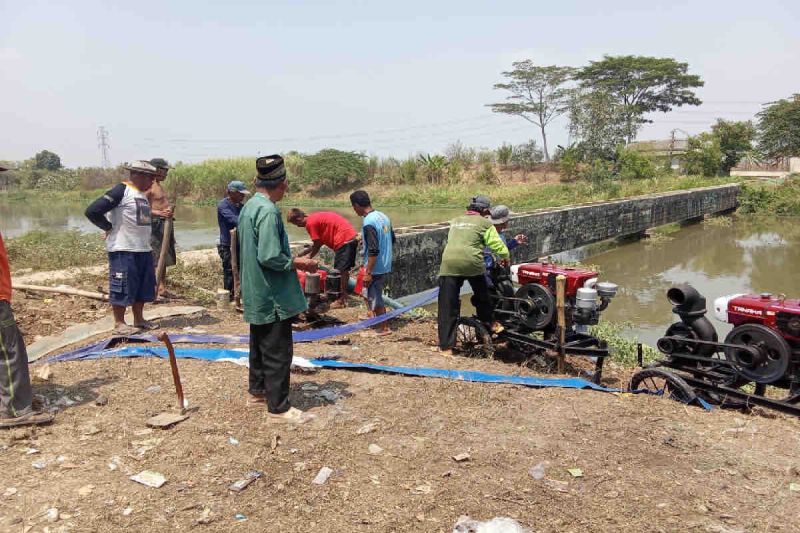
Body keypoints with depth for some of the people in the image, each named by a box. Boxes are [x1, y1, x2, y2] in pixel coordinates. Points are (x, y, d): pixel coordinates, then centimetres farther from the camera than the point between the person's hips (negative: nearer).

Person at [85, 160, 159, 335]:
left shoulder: (142, 195, 13)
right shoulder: (121, 191, -13)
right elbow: (92, 211, -18)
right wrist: (109, 227, -8)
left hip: (144, 249, 9)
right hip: (123, 250, -9)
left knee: (144, 286, 13)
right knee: (122, 287, 0)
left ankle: (139, 319, 25)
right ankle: (119, 324, 9)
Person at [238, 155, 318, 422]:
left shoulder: (249, 207, 9)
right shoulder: (268, 211, -21)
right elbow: (270, 257, -26)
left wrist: (292, 258, 17)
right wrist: (298, 263, -12)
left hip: (256, 294, 10)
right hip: (273, 296, -10)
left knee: (259, 344, 21)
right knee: (278, 351, -1)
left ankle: (257, 391, 35)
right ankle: (278, 407, 7)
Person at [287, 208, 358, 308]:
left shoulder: (310, 223, -9)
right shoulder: (315, 217, 19)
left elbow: (317, 246, -4)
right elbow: (319, 243, 22)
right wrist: (301, 254, 27)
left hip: (344, 240, -9)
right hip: (352, 236, 9)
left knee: (341, 270, -2)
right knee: (344, 269, 17)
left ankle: (343, 300, 4)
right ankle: (344, 295, 27)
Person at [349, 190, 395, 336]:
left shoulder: (368, 223, -21)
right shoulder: (383, 216, 5)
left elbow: (373, 251, -25)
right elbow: (393, 239, 15)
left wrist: (368, 273, -20)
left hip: (376, 268, -8)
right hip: (386, 266, 8)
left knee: (375, 298, 5)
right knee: (374, 295, 23)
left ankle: (384, 328, 15)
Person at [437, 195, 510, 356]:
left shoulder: (455, 221, 25)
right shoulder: (484, 223, 11)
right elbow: (496, 244, 8)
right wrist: (505, 256, 26)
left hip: (449, 264, 3)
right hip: (472, 263, -3)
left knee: (448, 307, 4)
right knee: (481, 295, 26)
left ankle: (446, 346, 5)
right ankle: (489, 323, 42)